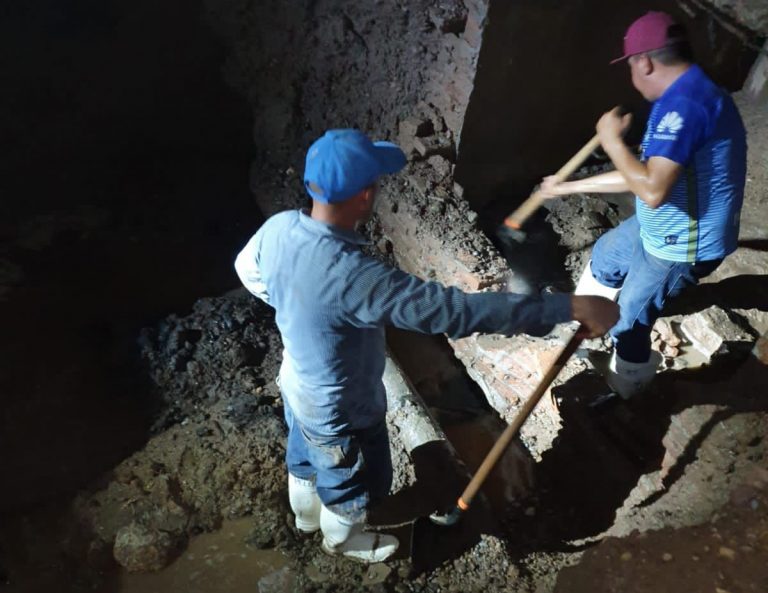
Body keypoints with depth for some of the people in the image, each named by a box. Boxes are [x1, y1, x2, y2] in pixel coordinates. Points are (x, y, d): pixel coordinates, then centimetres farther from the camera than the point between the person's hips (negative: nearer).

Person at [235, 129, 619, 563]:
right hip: (340, 410, -7)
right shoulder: (350, 276, -44)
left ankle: (307, 514, 67)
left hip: (299, 384, 7)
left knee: (306, 458, 35)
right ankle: (342, 538, 59)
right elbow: (454, 310, -46)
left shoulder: (279, 228, -18)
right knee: (352, 482, 26)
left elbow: (248, 269, 4)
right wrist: (569, 307, -42)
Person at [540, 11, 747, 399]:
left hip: (682, 246, -10)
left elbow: (653, 190, -37)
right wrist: (569, 187, 18)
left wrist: (612, 141, -21)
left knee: (629, 322, 8)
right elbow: (644, 175, 13)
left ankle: (622, 392, 35)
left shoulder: (684, 103, -29)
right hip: (662, 228, 10)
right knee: (605, 256, 28)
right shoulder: (685, 98, 7)